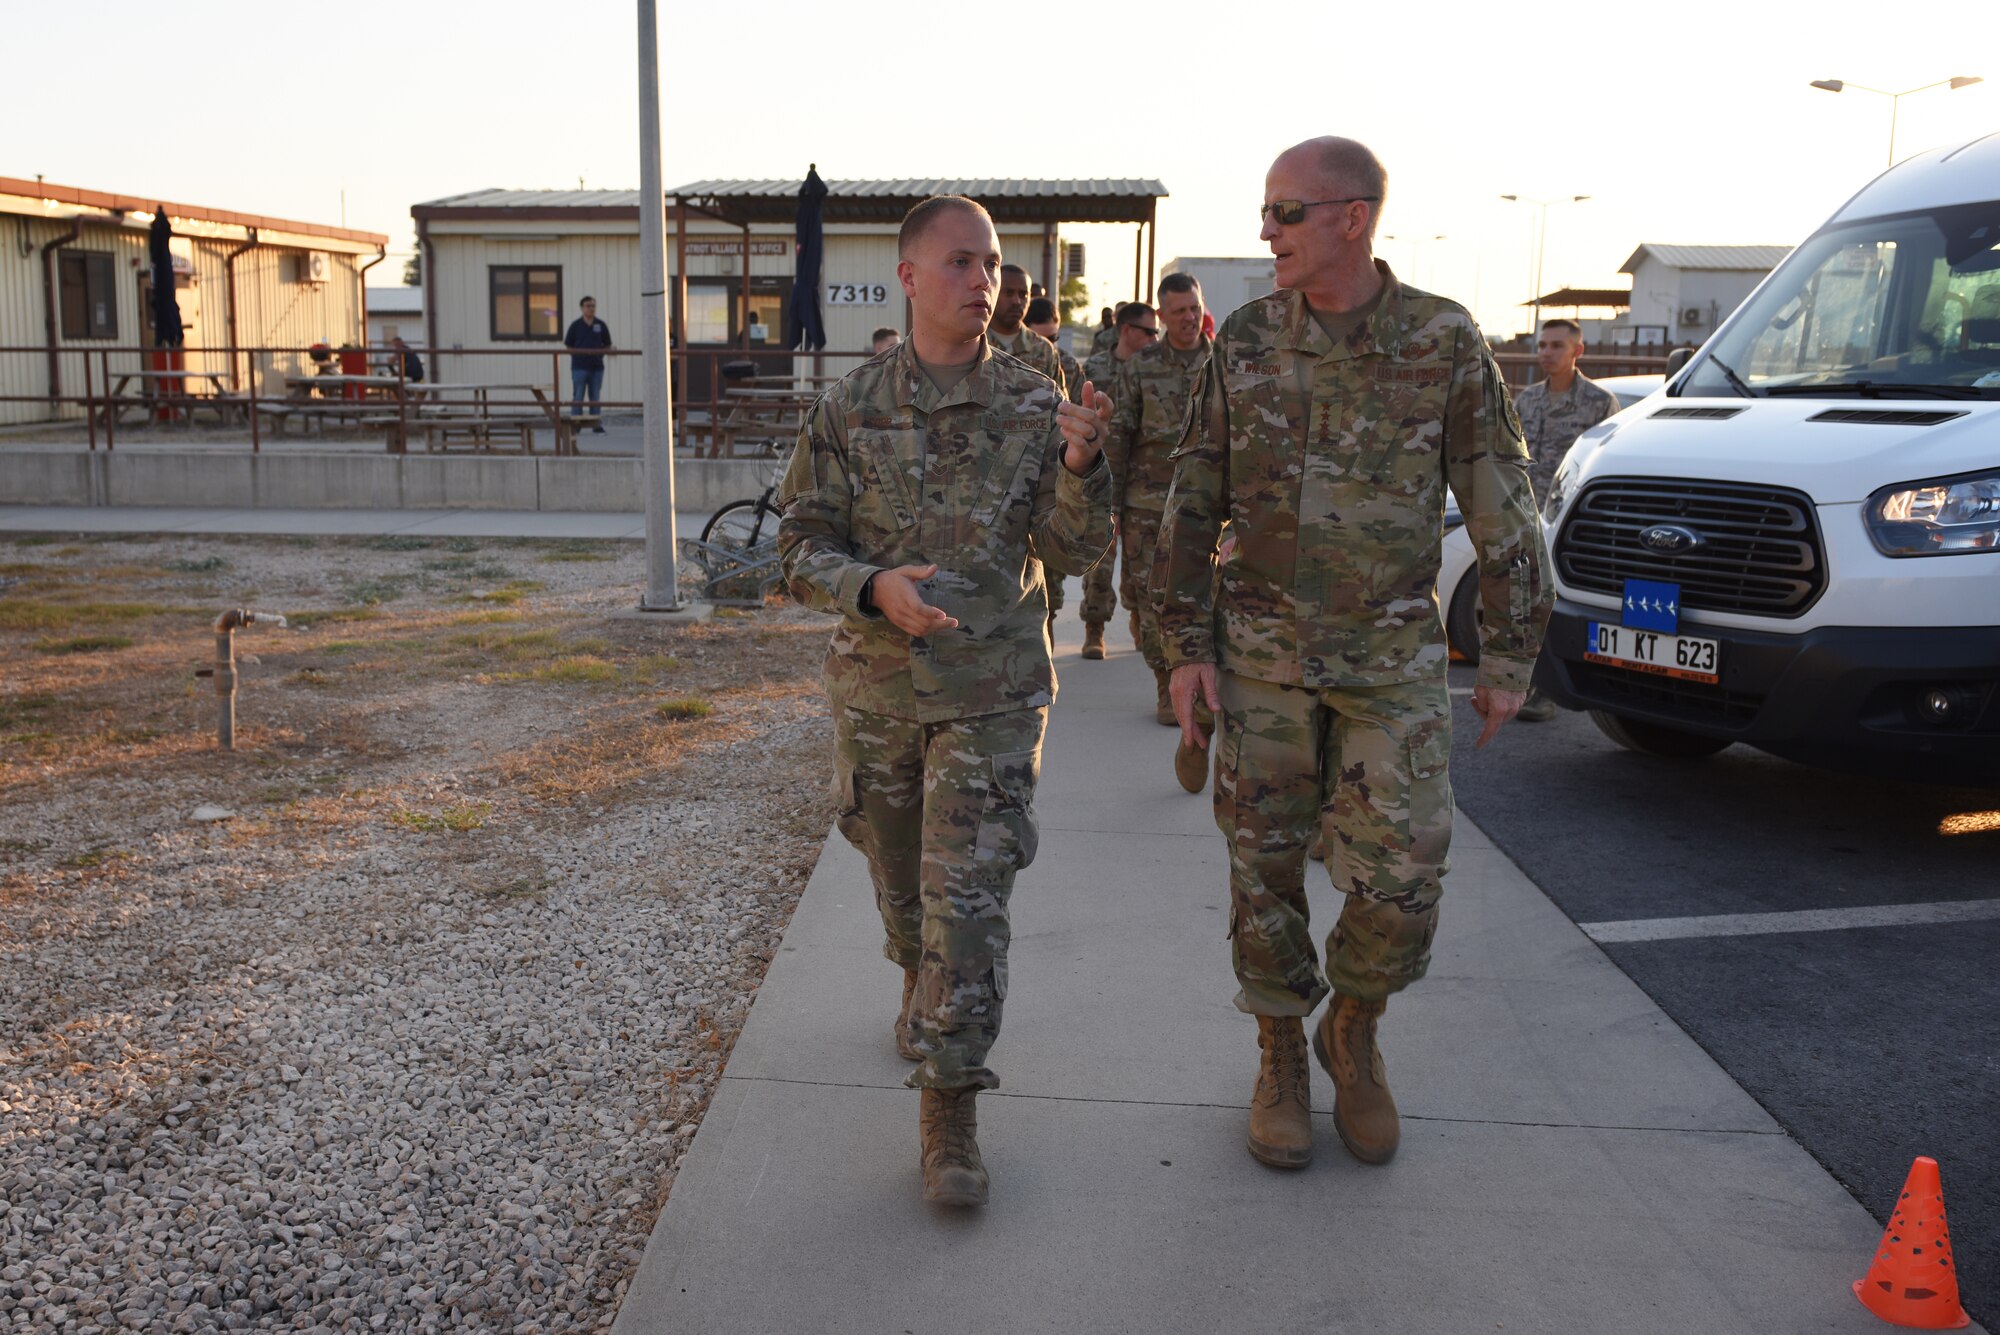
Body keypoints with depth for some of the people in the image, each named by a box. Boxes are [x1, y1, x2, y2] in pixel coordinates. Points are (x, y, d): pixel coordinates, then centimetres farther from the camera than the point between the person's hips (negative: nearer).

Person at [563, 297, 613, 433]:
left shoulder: (601, 325, 7)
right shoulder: (575, 325, 2)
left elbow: (607, 345, 11)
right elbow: (568, 345, 5)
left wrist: (599, 354, -2)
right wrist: (578, 354, -6)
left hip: (597, 366, 2)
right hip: (579, 366, -2)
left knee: (595, 397, 8)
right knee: (577, 397, -1)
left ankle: (597, 424, 13)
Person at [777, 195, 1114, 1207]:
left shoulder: (1035, 408, -4)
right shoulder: (848, 410, -4)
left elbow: (1075, 551, -5)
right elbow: (802, 546, -3)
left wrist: (1081, 466, -24)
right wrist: (874, 588, -23)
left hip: (993, 691, -1)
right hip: (876, 684, 2)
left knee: (967, 896, -6)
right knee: (901, 882, 19)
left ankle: (949, 1106, 4)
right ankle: (929, 993, 49)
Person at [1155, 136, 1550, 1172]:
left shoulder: (1445, 342, -5)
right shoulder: (1245, 341, 0)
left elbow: (1502, 510, 0)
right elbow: (1192, 506, 3)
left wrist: (1510, 657, 1)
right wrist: (1186, 649, -1)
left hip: (1393, 654, -1)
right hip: (1262, 651, 1)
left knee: (1400, 878, -5)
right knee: (1266, 868, 6)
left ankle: (1354, 1035, 24)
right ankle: (1281, 1060, 26)